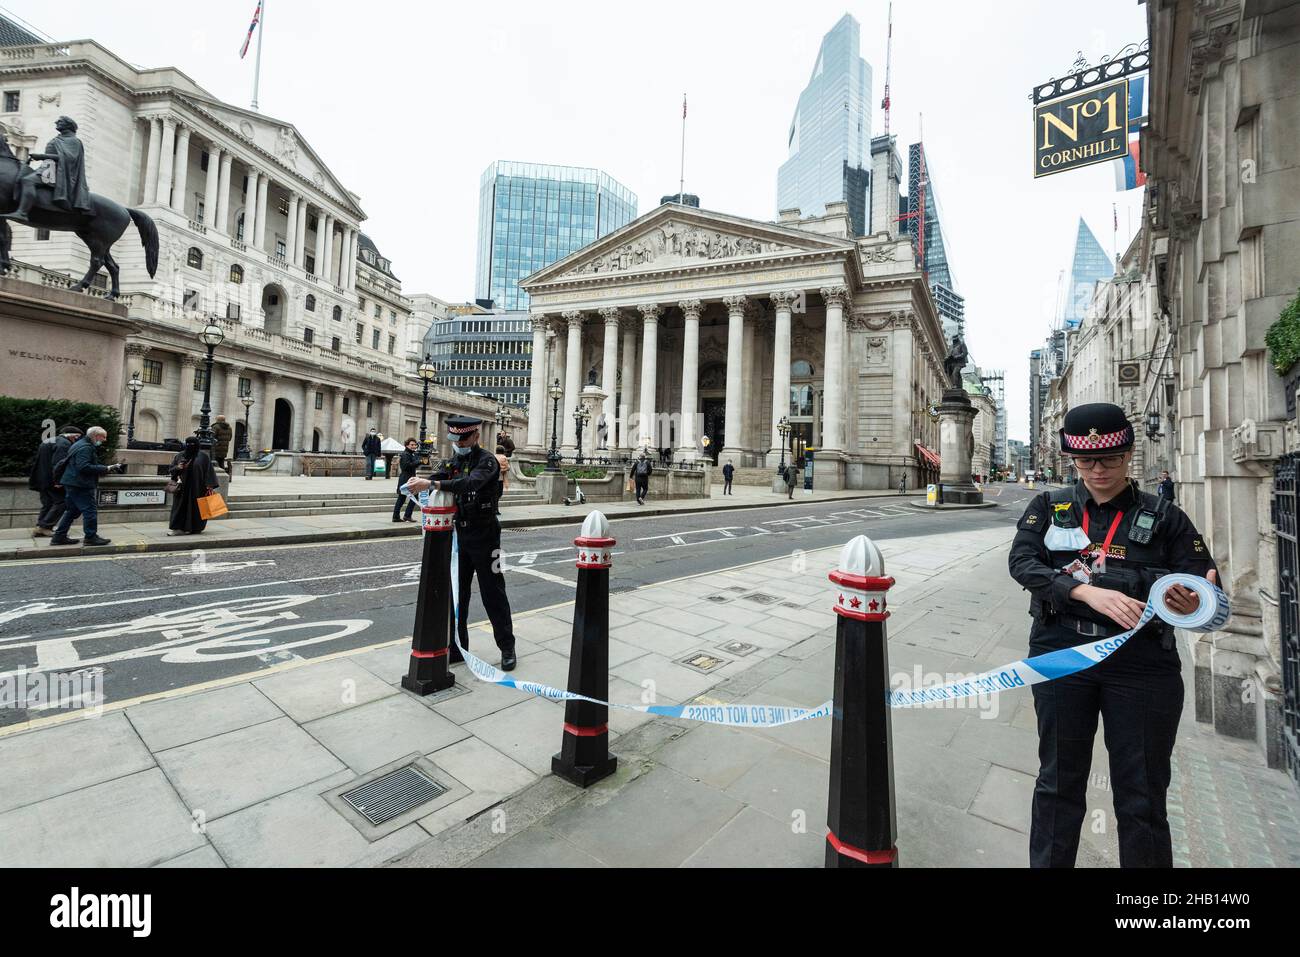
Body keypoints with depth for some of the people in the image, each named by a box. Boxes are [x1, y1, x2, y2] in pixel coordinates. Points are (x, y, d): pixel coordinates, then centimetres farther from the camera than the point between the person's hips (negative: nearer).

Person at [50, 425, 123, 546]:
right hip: (80, 485, -11)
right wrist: (105, 469, -23)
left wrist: (109, 467, 14)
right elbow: (84, 467, -26)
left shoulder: (81, 445, 18)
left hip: (72, 483, 11)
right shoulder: (85, 447, -16)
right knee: (90, 510, -6)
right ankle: (91, 537, -1)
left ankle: (59, 537, 20)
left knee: (72, 510, 16)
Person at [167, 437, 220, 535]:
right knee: (181, 506, 0)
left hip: (197, 488, -3)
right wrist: (177, 467, -10)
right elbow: (171, 469, 14)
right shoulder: (179, 455, 9)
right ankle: (176, 527, 2)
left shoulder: (204, 456, -1)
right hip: (183, 487, 3)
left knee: (196, 507, 2)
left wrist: (210, 485, -12)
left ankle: (195, 527, 11)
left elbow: (209, 471, -4)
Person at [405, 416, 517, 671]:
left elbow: (470, 483, -33)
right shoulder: (455, 461, 10)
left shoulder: (487, 461, -13)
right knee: (455, 592, 11)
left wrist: (432, 484, -42)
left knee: (493, 593, 2)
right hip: (459, 535, 7)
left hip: (484, 537, -6)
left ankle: (507, 648, 15)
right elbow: (438, 479, -3)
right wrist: (418, 482, -25)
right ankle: (457, 647, 23)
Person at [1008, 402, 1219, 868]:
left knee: (1142, 796, 10)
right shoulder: (1049, 507, 4)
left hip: (1142, 664, 0)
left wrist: (1194, 602, -22)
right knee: (1058, 782, 13)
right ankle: (1047, 863, 30)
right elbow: (1021, 561, -10)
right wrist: (1088, 591, -25)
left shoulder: (1164, 517, 4)